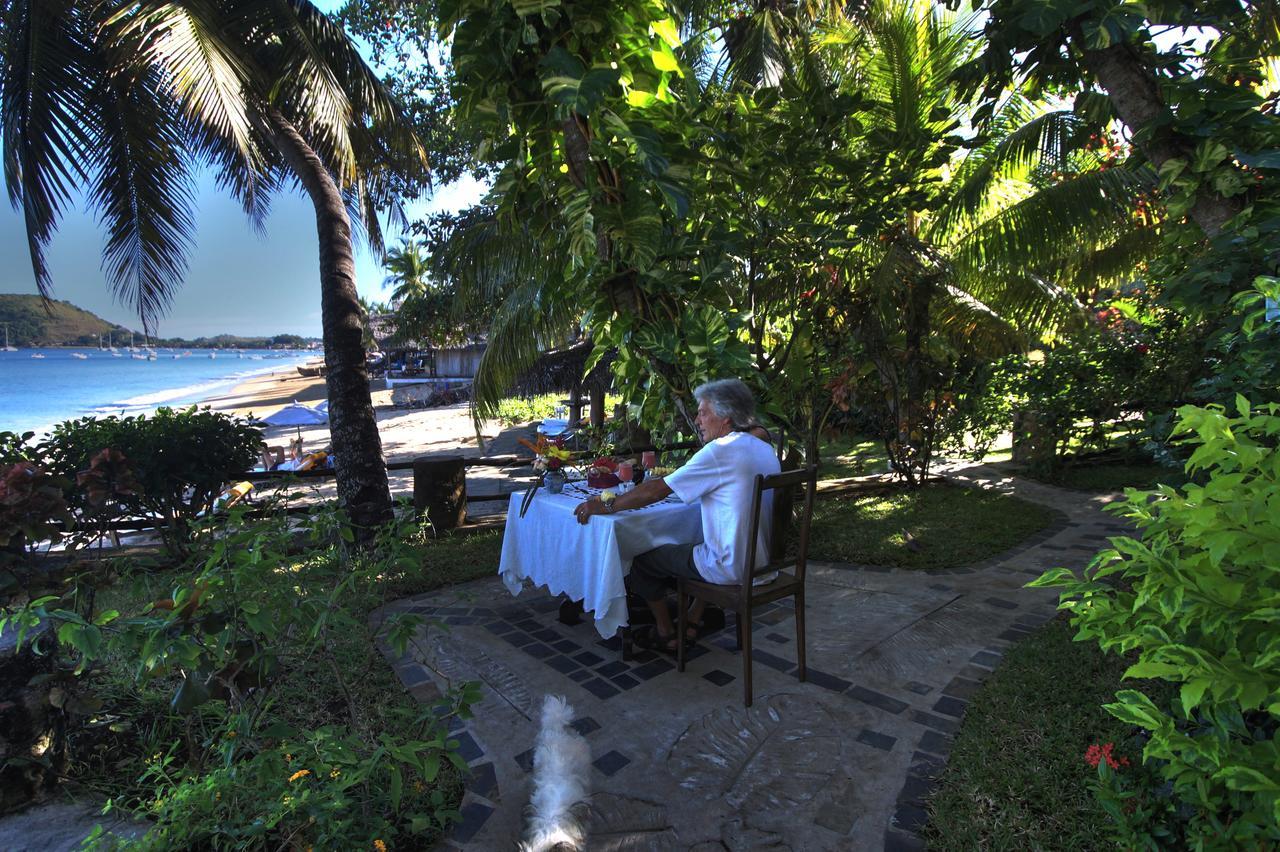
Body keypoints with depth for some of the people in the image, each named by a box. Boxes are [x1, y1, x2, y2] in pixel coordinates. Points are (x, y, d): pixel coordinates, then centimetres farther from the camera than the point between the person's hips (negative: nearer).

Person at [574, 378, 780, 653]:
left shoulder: (721, 451, -20)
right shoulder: (765, 449, 6)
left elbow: (656, 490, -18)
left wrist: (605, 507, -8)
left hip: (731, 567, -9)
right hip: (764, 562, 9)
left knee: (643, 558, 9)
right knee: (690, 548, 32)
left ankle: (666, 633, 25)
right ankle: (691, 622, 30)